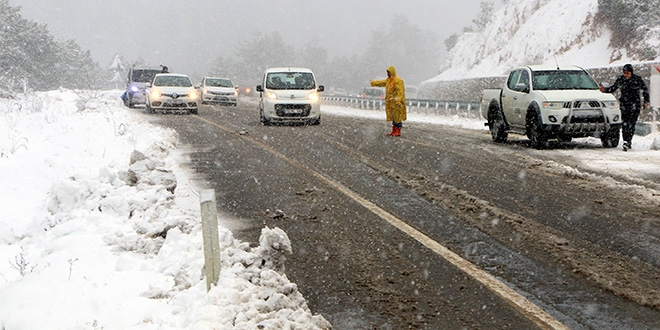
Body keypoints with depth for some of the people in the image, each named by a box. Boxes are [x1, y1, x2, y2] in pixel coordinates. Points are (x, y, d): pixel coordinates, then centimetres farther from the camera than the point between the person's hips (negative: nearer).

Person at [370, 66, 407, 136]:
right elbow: (381, 83, 31)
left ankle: (398, 132, -2)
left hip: (396, 102, -9)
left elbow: (400, 91, -21)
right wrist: (372, 83, 39)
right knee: (393, 117, 12)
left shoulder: (398, 81, -14)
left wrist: (398, 101, -29)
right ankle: (394, 131, 17)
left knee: (397, 117, -6)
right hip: (390, 103, 9)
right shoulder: (388, 80, 15)